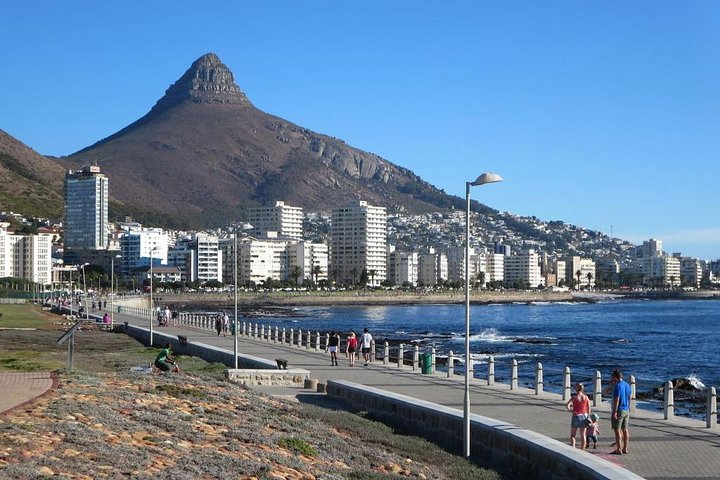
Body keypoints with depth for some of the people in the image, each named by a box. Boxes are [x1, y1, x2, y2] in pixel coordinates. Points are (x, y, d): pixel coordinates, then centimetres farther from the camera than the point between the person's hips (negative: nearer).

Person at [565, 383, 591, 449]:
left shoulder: (574, 397, -12)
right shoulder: (586, 397, -2)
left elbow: (567, 406, -20)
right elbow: (588, 408, 2)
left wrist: (570, 409, 0)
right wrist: (587, 416, 15)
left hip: (576, 416, -3)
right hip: (584, 416, 3)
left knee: (572, 435, 8)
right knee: (583, 435, 11)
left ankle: (573, 447, -8)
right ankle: (582, 450, 14)